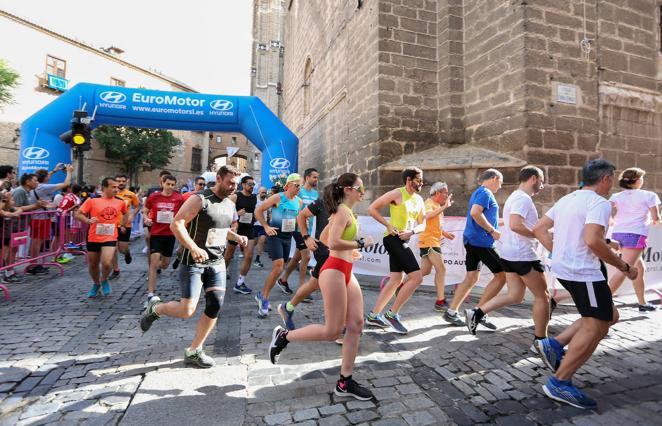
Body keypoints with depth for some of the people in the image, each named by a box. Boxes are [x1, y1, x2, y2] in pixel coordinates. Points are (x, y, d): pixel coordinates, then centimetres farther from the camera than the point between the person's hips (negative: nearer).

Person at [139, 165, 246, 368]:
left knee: (215, 306, -1)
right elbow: (176, 224, -19)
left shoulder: (230, 205, 10)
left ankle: (193, 352, 15)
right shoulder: (200, 199, -13)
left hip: (217, 262, 7)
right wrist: (193, 247, -32)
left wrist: (236, 237, 6)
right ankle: (155, 308, 23)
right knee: (187, 310, -10)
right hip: (194, 262, -6)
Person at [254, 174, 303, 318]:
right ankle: (264, 298, 0)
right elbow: (258, 210, -9)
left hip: (288, 237, 7)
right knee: (278, 268, -17)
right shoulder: (277, 197, -11)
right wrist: (266, 227, -14)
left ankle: (262, 295, 29)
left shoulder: (299, 201, 6)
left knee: (278, 268, 12)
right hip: (275, 235, -6)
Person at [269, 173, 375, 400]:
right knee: (332, 331, -3)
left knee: (356, 324, 6)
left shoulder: (344, 211, 18)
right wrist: (360, 243, -14)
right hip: (334, 271, -10)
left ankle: (345, 382, 15)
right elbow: (333, 243, -24)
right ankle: (283, 336, 14)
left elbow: (323, 238, 23)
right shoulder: (343, 211, -12)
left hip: (346, 272, 10)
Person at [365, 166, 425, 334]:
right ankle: (393, 314, -3)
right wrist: (389, 225, -15)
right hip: (394, 238, -9)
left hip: (403, 241, 9)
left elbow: (422, 224, 14)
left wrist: (412, 231, -7)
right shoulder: (397, 193, -8)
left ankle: (373, 315, 20)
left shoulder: (419, 200, 14)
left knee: (396, 280, 11)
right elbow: (372, 208, -9)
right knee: (416, 277, -13)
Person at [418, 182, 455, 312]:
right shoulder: (429, 203, -11)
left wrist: (445, 233, 18)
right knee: (441, 269, -7)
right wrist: (444, 207, -33)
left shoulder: (437, 205, 18)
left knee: (425, 271, 11)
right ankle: (440, 301, -1)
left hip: (433, 241, 9)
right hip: (428, 241, -9)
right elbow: (427, 216, -34)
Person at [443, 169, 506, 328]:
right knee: (501, 275, -2)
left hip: (471, 239, 10)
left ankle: (451, 312, 11)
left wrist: (496, 224, 24)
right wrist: (493, 231, -16)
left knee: (471, 278, 10)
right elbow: (475, 213, -25)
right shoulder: (485, 192, -9)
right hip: (481, 240, -10)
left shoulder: (478, 192, 22)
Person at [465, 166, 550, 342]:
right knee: (542, 295, 5)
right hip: (523, 255, -10)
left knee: (515, 296, 13)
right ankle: (540, 341, 16)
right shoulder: (523, 198, -16)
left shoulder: (515, 196, 18)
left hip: (510, 253, 10)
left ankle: (476, 313, 5)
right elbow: (515, 225, -29)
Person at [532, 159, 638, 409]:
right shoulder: (599, 202, -13)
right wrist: (623, 267, -13)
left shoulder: (568, 199, 14)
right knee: (595, 326, 1)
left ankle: (554, 345, 12)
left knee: (609, 316, 20)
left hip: (565, 268, 9)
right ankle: (559, 383, 5)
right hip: (584, 272, -9)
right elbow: (592, 241, -25)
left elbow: (539, 229, 14)